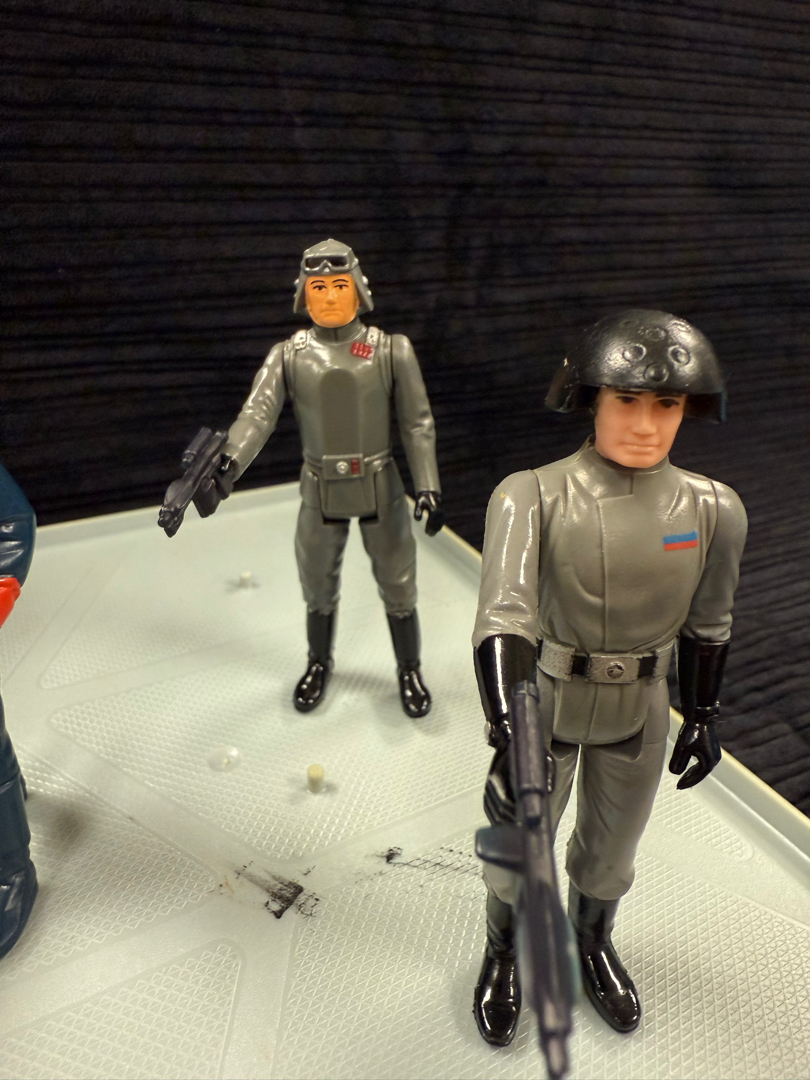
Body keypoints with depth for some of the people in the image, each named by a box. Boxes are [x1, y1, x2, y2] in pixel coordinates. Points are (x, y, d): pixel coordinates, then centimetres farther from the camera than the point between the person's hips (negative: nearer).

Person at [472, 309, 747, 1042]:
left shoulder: (713, 510, -12)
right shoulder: (533, 498, -24)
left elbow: (706, 624, 1)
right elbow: (503, 617, -33)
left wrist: (703, 715, 9)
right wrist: (507, 736, -44)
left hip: (639, 718, 3)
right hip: (541, 708, -2)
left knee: (611, 852, 25)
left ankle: (593, 945, 59)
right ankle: (504, 957, 52)